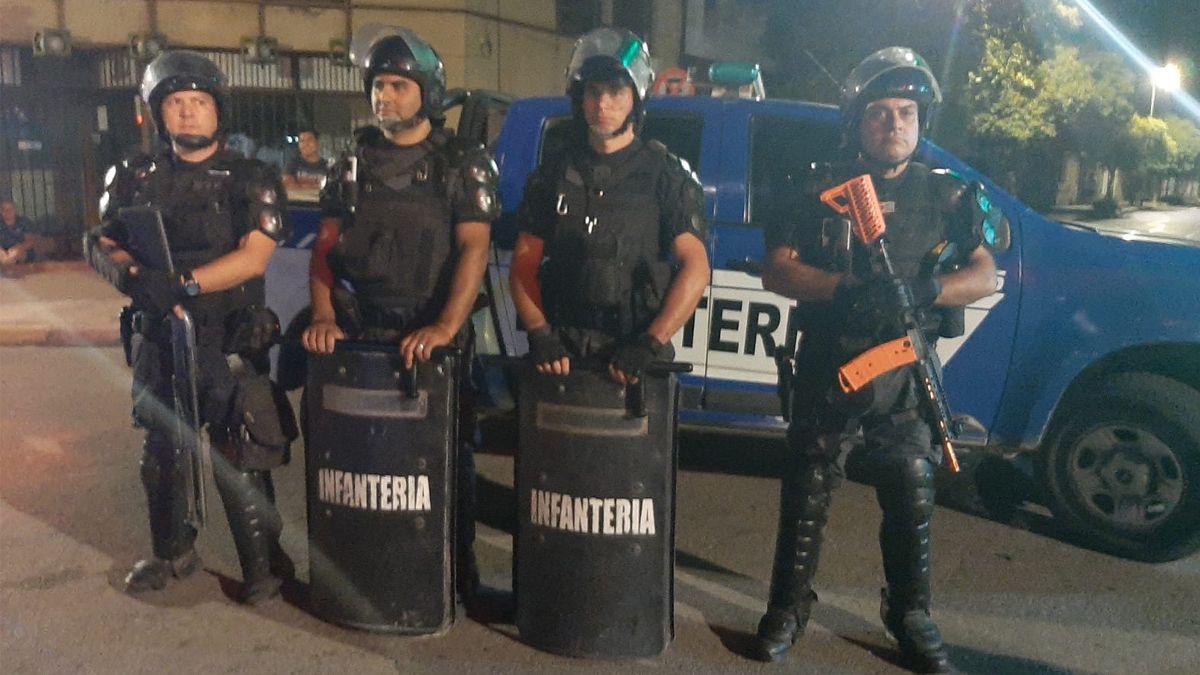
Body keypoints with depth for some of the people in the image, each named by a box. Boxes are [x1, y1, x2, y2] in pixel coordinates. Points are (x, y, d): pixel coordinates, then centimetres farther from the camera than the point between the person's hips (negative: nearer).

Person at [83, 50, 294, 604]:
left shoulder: (249, 179, -4)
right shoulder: (137, 179, 9)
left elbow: (254, 257, -15)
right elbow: (103, 246, 9)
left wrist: (183, 282, -26)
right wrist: (131, 275, -14)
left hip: (230, 343, -5)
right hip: (159, 339, 5)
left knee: (239, 464, -4)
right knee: (161, 454, 17)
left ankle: (263, 564, 10)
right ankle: (172, 553, 36)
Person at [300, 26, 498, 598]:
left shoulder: (463, 163, -2)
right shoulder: (353, 163, 10)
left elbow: (473, 248, -13)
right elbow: (326, 245, 8)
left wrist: (446, 327, -25)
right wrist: (323, 314, -8)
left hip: (435, 339, -3)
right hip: (360, 335, 3)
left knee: (449, 454, 5)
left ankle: (458, 566, 22)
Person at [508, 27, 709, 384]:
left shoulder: (668, 175, 5)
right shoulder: (553, 174, 13)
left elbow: (695, 268, -3)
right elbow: (524, 266, 10)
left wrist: (650, 343, -14)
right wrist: (540, 334, -6)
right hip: (563, 352, 2)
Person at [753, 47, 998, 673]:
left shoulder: (945, 194, 6)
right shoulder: (821, 189, 1)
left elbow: (985, 276, 1)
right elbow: (776, 271, -5)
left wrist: (928, 290, -20)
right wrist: (846, 287, -22)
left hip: (907, 374, 1)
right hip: (827, 369, -1)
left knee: (912, 501, 10)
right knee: (806, 497, 9)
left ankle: (909, 614, 29)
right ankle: (788, 608, 24)